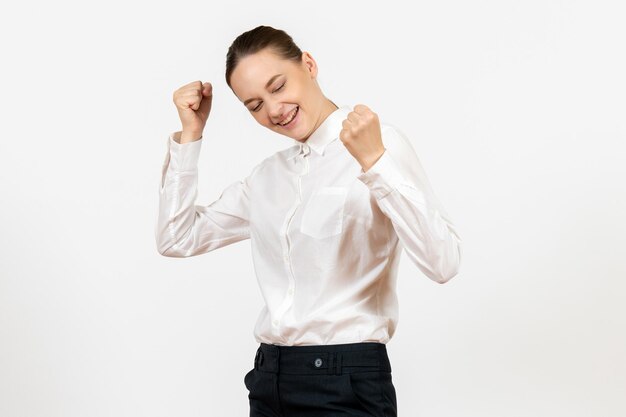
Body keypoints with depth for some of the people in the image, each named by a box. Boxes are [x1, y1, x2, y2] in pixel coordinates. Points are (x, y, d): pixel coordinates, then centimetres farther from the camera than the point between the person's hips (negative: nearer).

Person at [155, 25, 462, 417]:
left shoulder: (381, 142, -8)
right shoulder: (266, 176, 12)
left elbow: (443, 263, -18)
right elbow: (177, 239, 12)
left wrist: (374, 161, -26)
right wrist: (191, 134, 9)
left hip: (346, 383, -6)